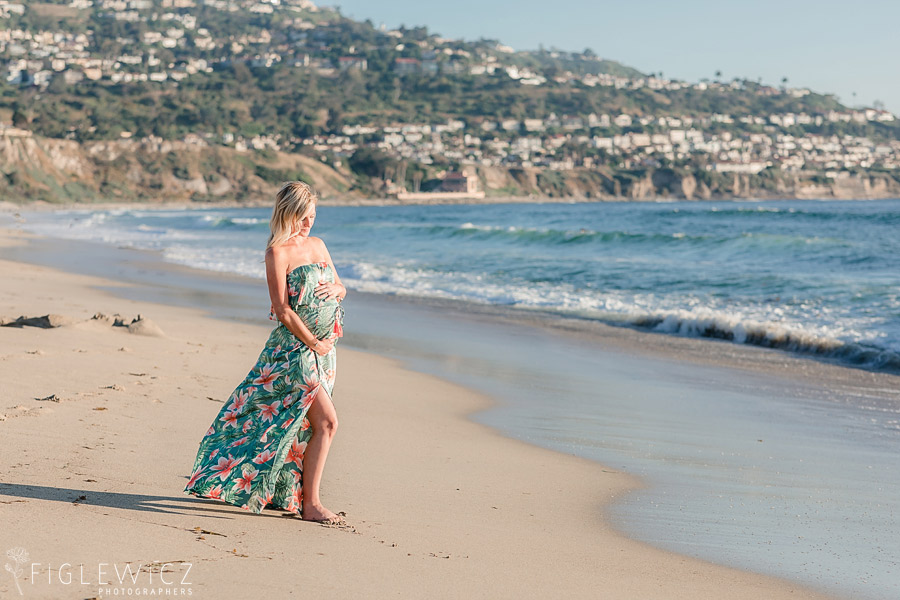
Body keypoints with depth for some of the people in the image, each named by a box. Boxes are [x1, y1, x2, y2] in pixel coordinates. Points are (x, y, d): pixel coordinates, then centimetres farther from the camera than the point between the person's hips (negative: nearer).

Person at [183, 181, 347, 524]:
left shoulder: (318, 245, 13)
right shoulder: (277, 252, -10)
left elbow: (341, 288, 20)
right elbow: (282, 309, -15)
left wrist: (335, 289, -4)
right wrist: (313, 343, -12)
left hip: (324, 348, 7)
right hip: (294, 348, -7)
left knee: (300, 424, 12)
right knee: (326, 421, -13)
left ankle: (283, 491, 26)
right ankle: (310, 504, -6)